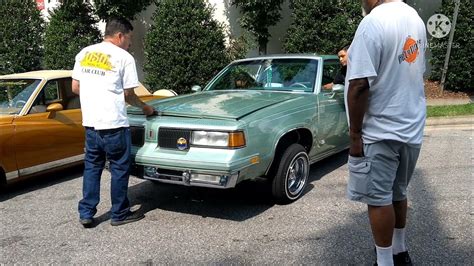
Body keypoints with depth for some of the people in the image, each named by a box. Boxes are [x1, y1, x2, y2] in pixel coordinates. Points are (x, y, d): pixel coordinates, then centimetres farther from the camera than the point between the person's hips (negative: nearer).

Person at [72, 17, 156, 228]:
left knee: (91, 166, 16)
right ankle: (119, 214, 17)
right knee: (119, 168, 7)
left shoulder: (84, 53, 11)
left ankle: (86, 214, 18)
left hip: (90, 122, 6)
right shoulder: (124, 57, -6)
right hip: (113, 123, -6)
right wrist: (144, 107, 13)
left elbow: (75, 88, 12)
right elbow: (128, 94, -3)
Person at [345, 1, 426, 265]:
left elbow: (360, 85, -24)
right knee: (398, 193, 20)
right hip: (412, 127, 9)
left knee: (379, 198, 3)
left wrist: (355, 133, -16)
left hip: (381, 131, -9)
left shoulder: (373, 22, -19)